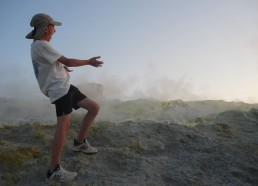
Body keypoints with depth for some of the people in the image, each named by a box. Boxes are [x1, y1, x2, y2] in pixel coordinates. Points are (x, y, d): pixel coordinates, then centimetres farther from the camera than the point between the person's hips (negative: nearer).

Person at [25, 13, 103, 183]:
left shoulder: (37, 46, 20)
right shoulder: (41, 45, -10)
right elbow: (68, 62, -10)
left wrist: (62, 68, 35)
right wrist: (89, 62, 1)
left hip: (66, 87, 10)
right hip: (59, 89, -10)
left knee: (94, 107, 9)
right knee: (63, 126, -21)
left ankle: (80, 142, 17)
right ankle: (54, 171, -17)